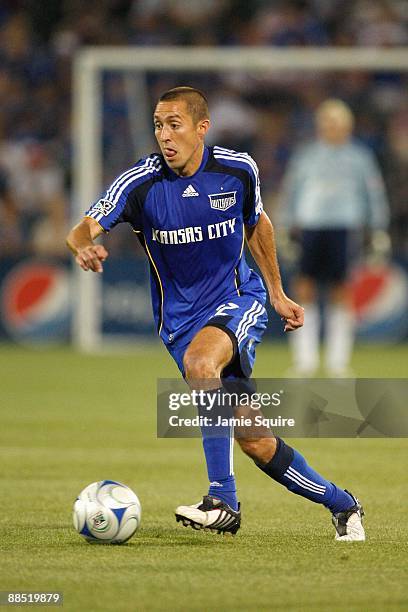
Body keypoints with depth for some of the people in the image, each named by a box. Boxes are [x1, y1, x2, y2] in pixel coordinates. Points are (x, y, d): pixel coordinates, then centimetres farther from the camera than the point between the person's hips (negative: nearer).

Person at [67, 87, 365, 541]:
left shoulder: (238, 170, -8)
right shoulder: (140, 183, -14)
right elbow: (83, 230, -23)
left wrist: (277, 293, 17)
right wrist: (83, 245, -48)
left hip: (239, 298, -1)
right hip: (181, 314, 1)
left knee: (199, 360, -36)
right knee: (253, 439, -1)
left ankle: (223, 501, -35)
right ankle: (339, 504, 21)